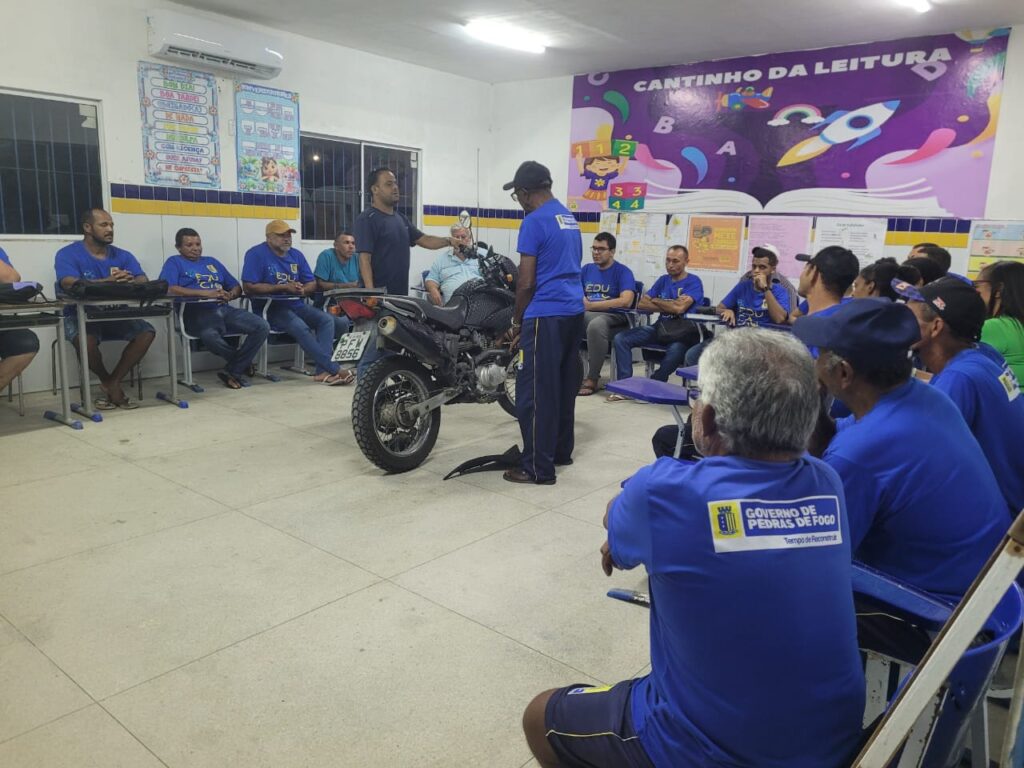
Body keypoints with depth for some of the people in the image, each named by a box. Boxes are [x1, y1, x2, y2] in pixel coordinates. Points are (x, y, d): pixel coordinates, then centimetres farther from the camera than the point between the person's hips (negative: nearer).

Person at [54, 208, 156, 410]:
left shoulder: (122, 255, 7)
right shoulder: (67, 254, -5)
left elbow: (143, 281, -8)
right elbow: (70, 283, -24)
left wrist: (129, 282, -34)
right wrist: (108, 282, -41)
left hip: (115, 316, 4)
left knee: (147, 332, -21)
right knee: (85, 339, -35)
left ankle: (113, 382, -8)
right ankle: (107, 381, -3)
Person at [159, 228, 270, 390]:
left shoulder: (212, 261, 27)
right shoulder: (174, 262, 11)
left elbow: (237, 287, 24)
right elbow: (168, 289, -10)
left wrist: (230, 295, -3)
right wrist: (205, 293, -16)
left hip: (224, 309, 5)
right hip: (197, 312, -5)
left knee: (262, 327, -19)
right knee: (209, 335, -41)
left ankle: (233, 371, -12)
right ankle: (242, 362, -9)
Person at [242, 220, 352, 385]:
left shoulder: (296, 255, 14)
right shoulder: (256, 254, -4)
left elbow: (312, 284, 15)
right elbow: (248, 287, -14)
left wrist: (302, 289, -11)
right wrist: (283, 287, -16)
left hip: (296, 304, 6)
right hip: (270, 307, -6)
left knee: (327, 319, -19)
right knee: (300, 326, -33)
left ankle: (323, 371, -30)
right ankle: (334, 369, -31)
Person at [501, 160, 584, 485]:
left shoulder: (534, 222, -11)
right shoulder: (569, 217, 16)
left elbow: (526, 282, -13)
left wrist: (517, 322, 0)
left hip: (546, 316, -9)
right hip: (574, 311, 9)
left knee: (536, 393, -4)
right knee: (565, 386, 16)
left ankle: (539, 468, 0)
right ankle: (561, 451, 27)